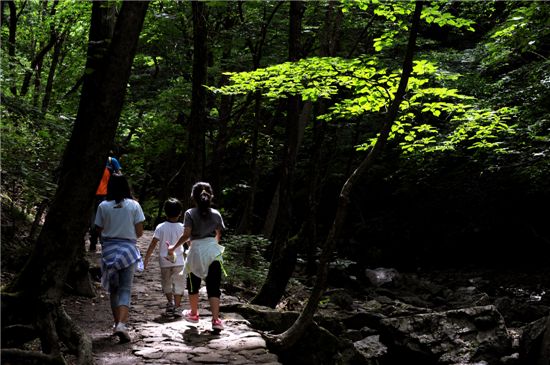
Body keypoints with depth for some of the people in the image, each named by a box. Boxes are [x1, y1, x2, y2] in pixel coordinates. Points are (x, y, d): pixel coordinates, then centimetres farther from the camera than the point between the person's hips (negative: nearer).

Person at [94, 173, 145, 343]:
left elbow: (99, 230, 2)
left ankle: (117, 323, 22)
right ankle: (121, 324, -19)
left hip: (109, 250, 1)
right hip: (128, 249, -1)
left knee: (113, 288, 16)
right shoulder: (134, 205, -4)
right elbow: (139, 232, -2)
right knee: (125, 289, -1)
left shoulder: (103, 206, -3)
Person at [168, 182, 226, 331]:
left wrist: (174, 247, 2)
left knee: (193, 284, 19)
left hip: (196, 251, -2)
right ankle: (216, 320, -11)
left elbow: (186, 235, -10)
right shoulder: (216, 214, 6)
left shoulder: (190, 213, -3)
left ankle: (193, 314, 35)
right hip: (213, 251, 2)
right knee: (213, 287, 1)